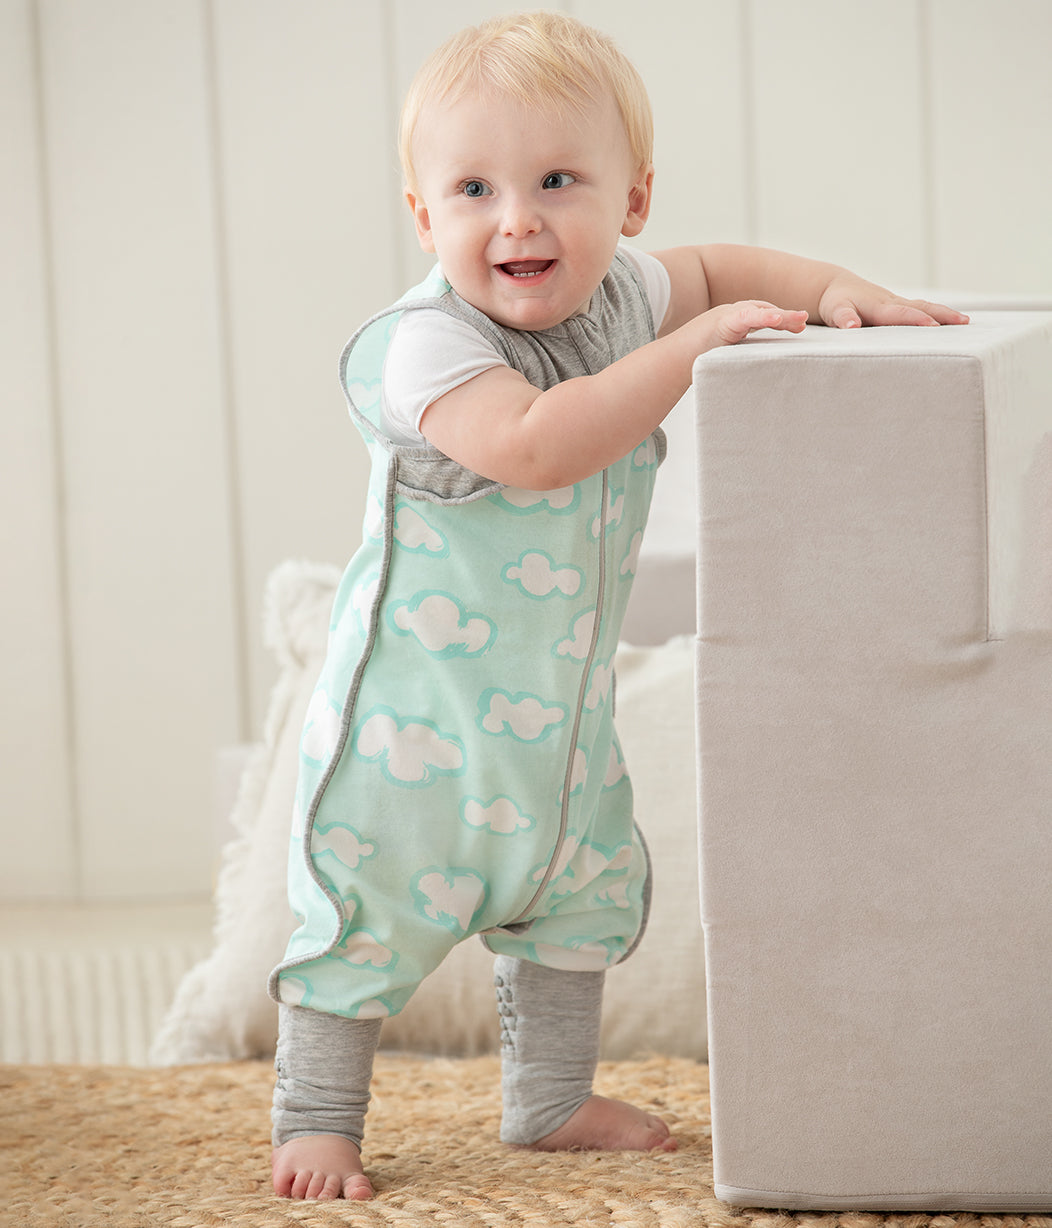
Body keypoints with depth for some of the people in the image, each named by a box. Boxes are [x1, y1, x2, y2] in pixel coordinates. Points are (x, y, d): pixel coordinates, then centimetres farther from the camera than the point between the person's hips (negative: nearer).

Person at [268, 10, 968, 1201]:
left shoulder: (618, 295, -4)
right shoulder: (424, 343, -27)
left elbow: (712, 268, 18)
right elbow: (535, 445, -43)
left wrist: (832, 287, -1)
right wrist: (692, 347, -38)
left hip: (560, 706, 7)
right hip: (415, 707, -7)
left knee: (578, 891, 20)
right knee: (370, 914, 1)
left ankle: (551, 1101, 37)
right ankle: (315, 1121, 17)